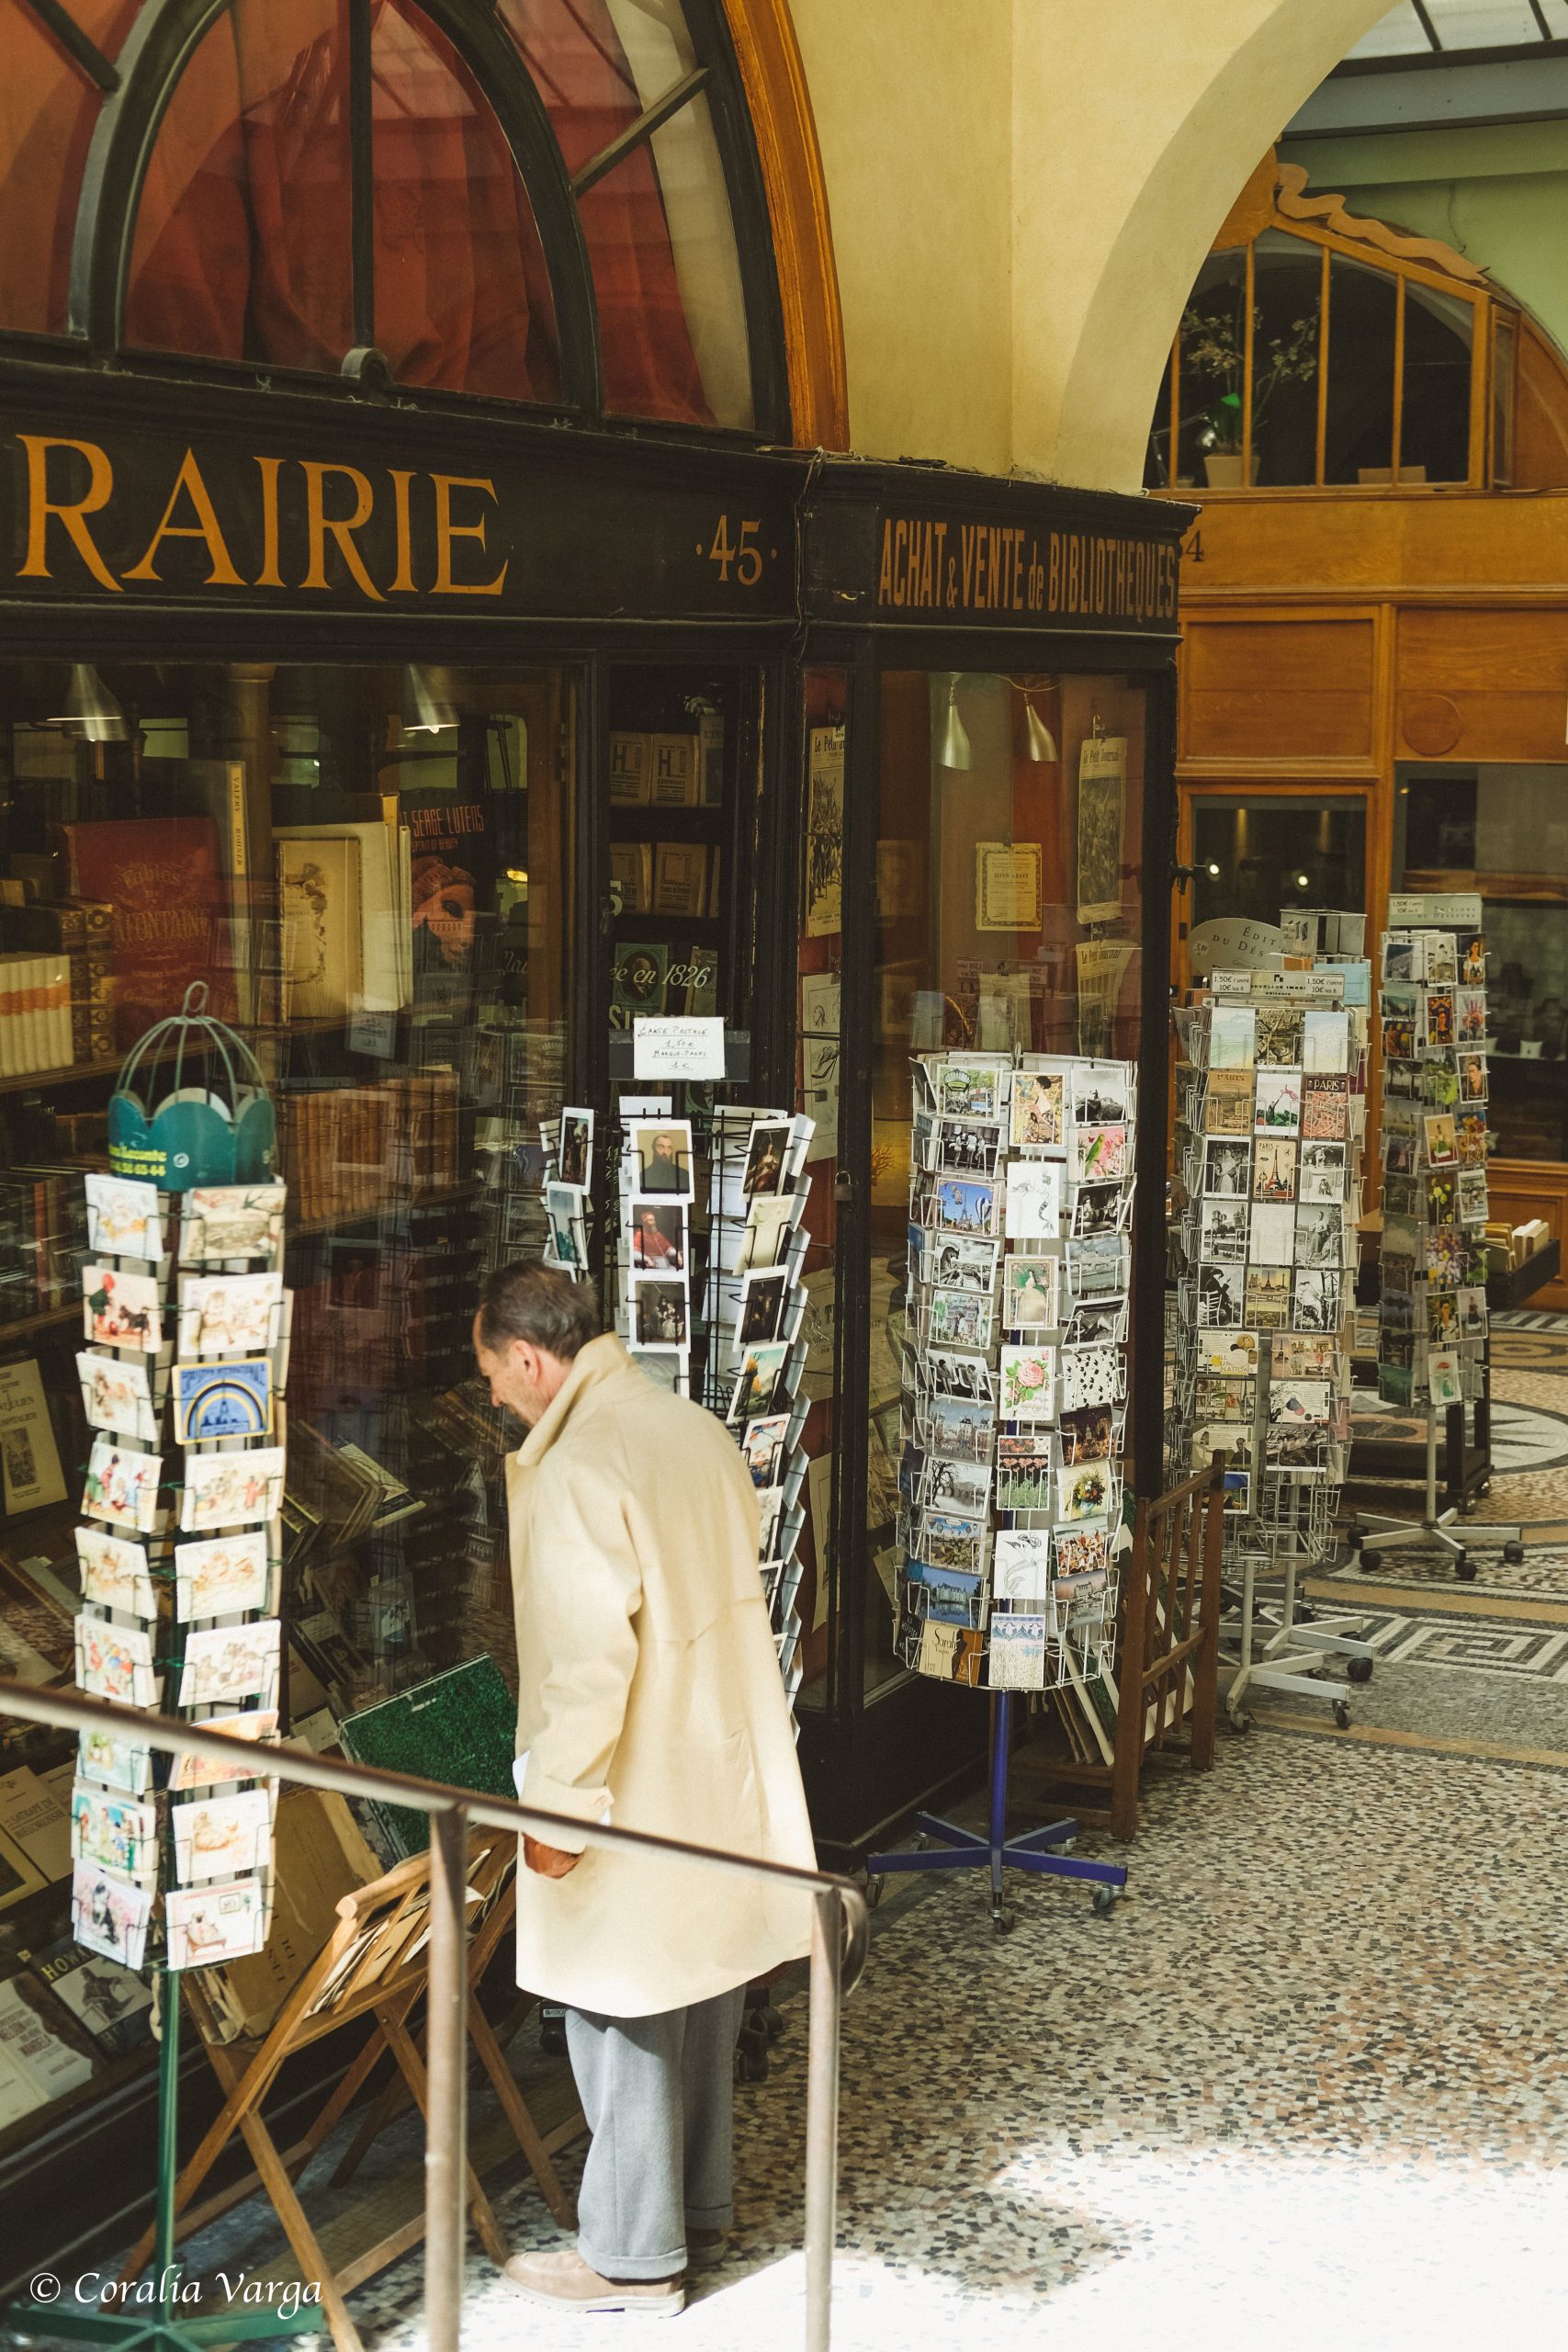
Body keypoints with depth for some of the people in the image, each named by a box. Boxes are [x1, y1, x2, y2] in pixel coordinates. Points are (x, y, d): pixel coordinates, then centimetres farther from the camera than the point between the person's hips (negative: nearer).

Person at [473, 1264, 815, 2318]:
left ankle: (634, 2257, 16)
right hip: (727, 1774, 8)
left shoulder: (574, 1470, -21)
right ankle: (699, 2210, 34)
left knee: (625, 2022, 5)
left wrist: (559, 1806, -17)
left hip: (640, 1793, -8)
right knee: (703, 2005, 19)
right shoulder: (698, 1429, 6)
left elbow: (588, 1658, -25)